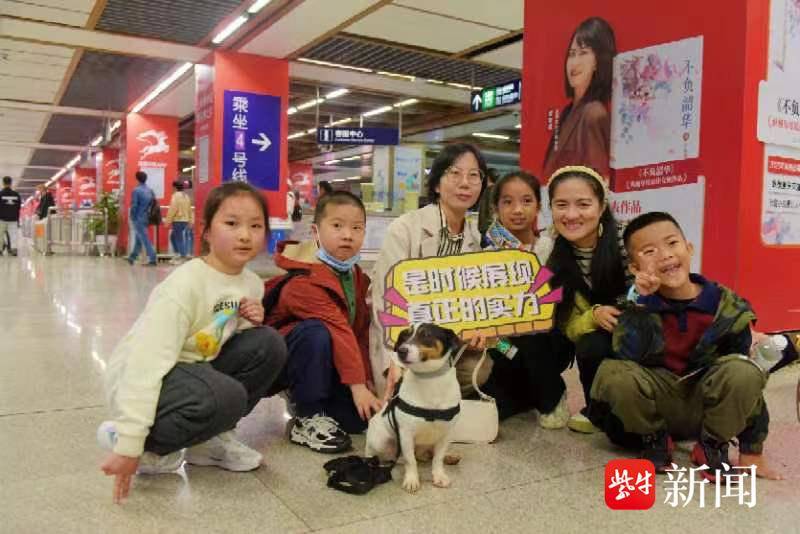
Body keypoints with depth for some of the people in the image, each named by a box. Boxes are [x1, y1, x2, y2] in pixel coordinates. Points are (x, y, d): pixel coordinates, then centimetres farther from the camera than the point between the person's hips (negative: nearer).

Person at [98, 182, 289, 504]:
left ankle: (211, 438, 2)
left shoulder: (251, 283, -1)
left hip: (194, 368, 8)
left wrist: (253, 321, -11)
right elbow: (148, 361, -29)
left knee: (269, 345, -9)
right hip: (140, 380, -7)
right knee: (226, 397, -33)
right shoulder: (186, 284, -24)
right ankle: (130, 439, -9)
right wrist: (130, 445, -33)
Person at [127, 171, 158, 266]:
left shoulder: (136, 190, -12)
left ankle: (153, 259, -8)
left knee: (145, 239, -5)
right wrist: (149, 213, 14)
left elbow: (134, 205, -15)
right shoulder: (150, 190, 7)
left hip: (138, 218, -7)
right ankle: (132, 257, 27)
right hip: (146, 218, 7)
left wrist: (132, 217, -5)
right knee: (139, 238, 17)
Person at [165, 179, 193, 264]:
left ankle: (183, 257, -2)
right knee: (173, 236, 19)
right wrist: (190, 220, 23)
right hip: (185, 220, 8)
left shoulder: (176, 195, -11)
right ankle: (179, 254, 17)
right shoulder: (186, 196, 13)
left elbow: (172, 209, -15)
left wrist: (167, 221, -12)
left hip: (178, 220, -8)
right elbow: (189, 209, 17)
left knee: (179, 239, -3)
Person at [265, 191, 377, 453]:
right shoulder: (307, 281, -26)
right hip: (286, 352, -7)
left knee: (363, 417, -8)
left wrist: (367, 379, -1)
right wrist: (356, 385, -34)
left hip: (331, 363, 7)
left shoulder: (357, 277, 3)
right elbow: (339, 330, -31)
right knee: (316, 333, -40)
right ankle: (307, 417, -21)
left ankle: (302, 395, 16)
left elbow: (362, 330, 4)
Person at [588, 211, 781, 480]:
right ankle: (655, 441, -2)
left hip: (708, 407, 0)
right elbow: (626, 358, -26)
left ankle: (713, 446, -4)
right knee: (612, 373, -31)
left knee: (742, 371, -30)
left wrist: (752, 450, -5)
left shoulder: (726, 307, -11)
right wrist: (641, 303, -33)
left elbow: (748, 382, -6)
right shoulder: (638, 304, -12)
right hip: (657, 404, 0)